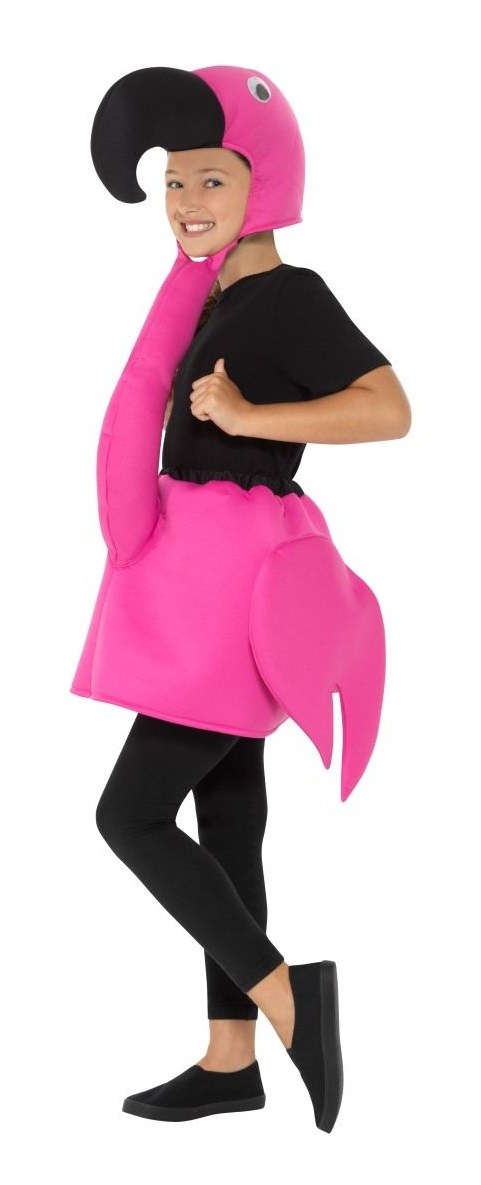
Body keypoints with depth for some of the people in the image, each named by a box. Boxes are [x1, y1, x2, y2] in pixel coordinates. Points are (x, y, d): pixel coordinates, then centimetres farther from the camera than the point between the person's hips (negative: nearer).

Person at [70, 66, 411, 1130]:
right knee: (226, 822, 10)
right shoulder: (216, 300, 13)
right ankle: (231, 1061, 17)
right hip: (199, 582, 9)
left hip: (241, 583, -9)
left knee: (130, 814, -9)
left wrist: (249, 416, -27)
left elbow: (391, 410, -24)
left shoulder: (292, 296, -13)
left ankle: (288, 995, -4)